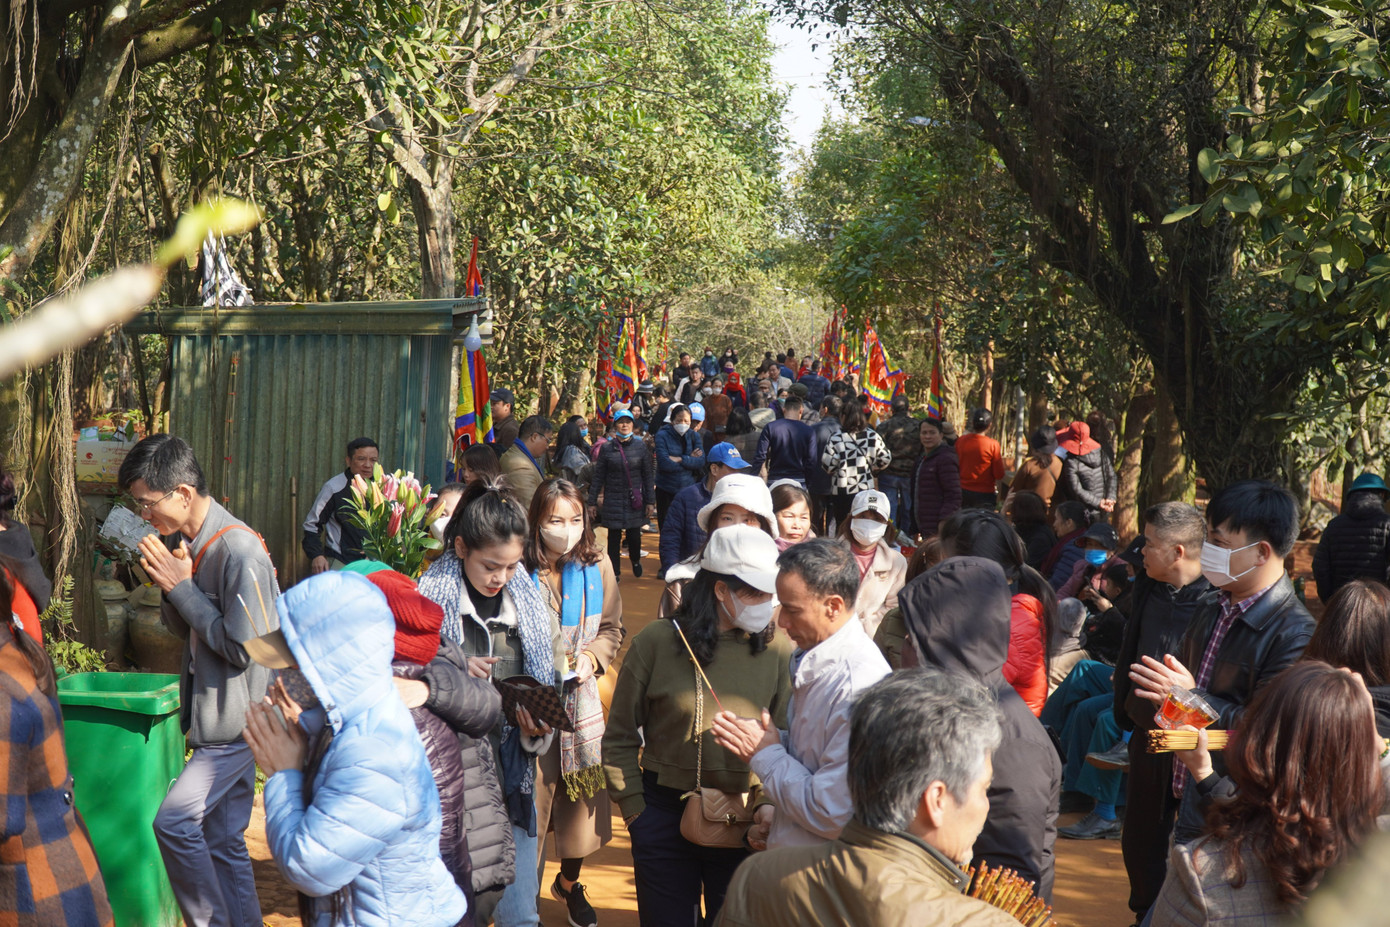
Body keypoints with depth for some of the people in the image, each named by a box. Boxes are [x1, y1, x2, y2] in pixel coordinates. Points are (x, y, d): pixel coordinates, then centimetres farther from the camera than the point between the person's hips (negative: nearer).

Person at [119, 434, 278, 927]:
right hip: (217, 718, 9)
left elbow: (245, 647, -23)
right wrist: (167, 585, -5)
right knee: (224, 840, 12)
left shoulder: (240, 552, -21)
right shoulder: (192, 543, 7)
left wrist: (182, 588, -17)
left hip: (238, 720, -9)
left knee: (174, 820, -13)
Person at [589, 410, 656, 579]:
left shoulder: (640, 446, 2)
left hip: (635, 500, 0)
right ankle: (614, 572, 14)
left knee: (634, 535, 2)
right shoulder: (606, 449, 0)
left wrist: (651, 502, 0)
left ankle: (635, 560, 33)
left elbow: (648, 476, 4)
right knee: (614, 536, 1)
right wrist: (592, 502, 2)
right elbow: (598, 477, 4)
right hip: (613, 499, 0)